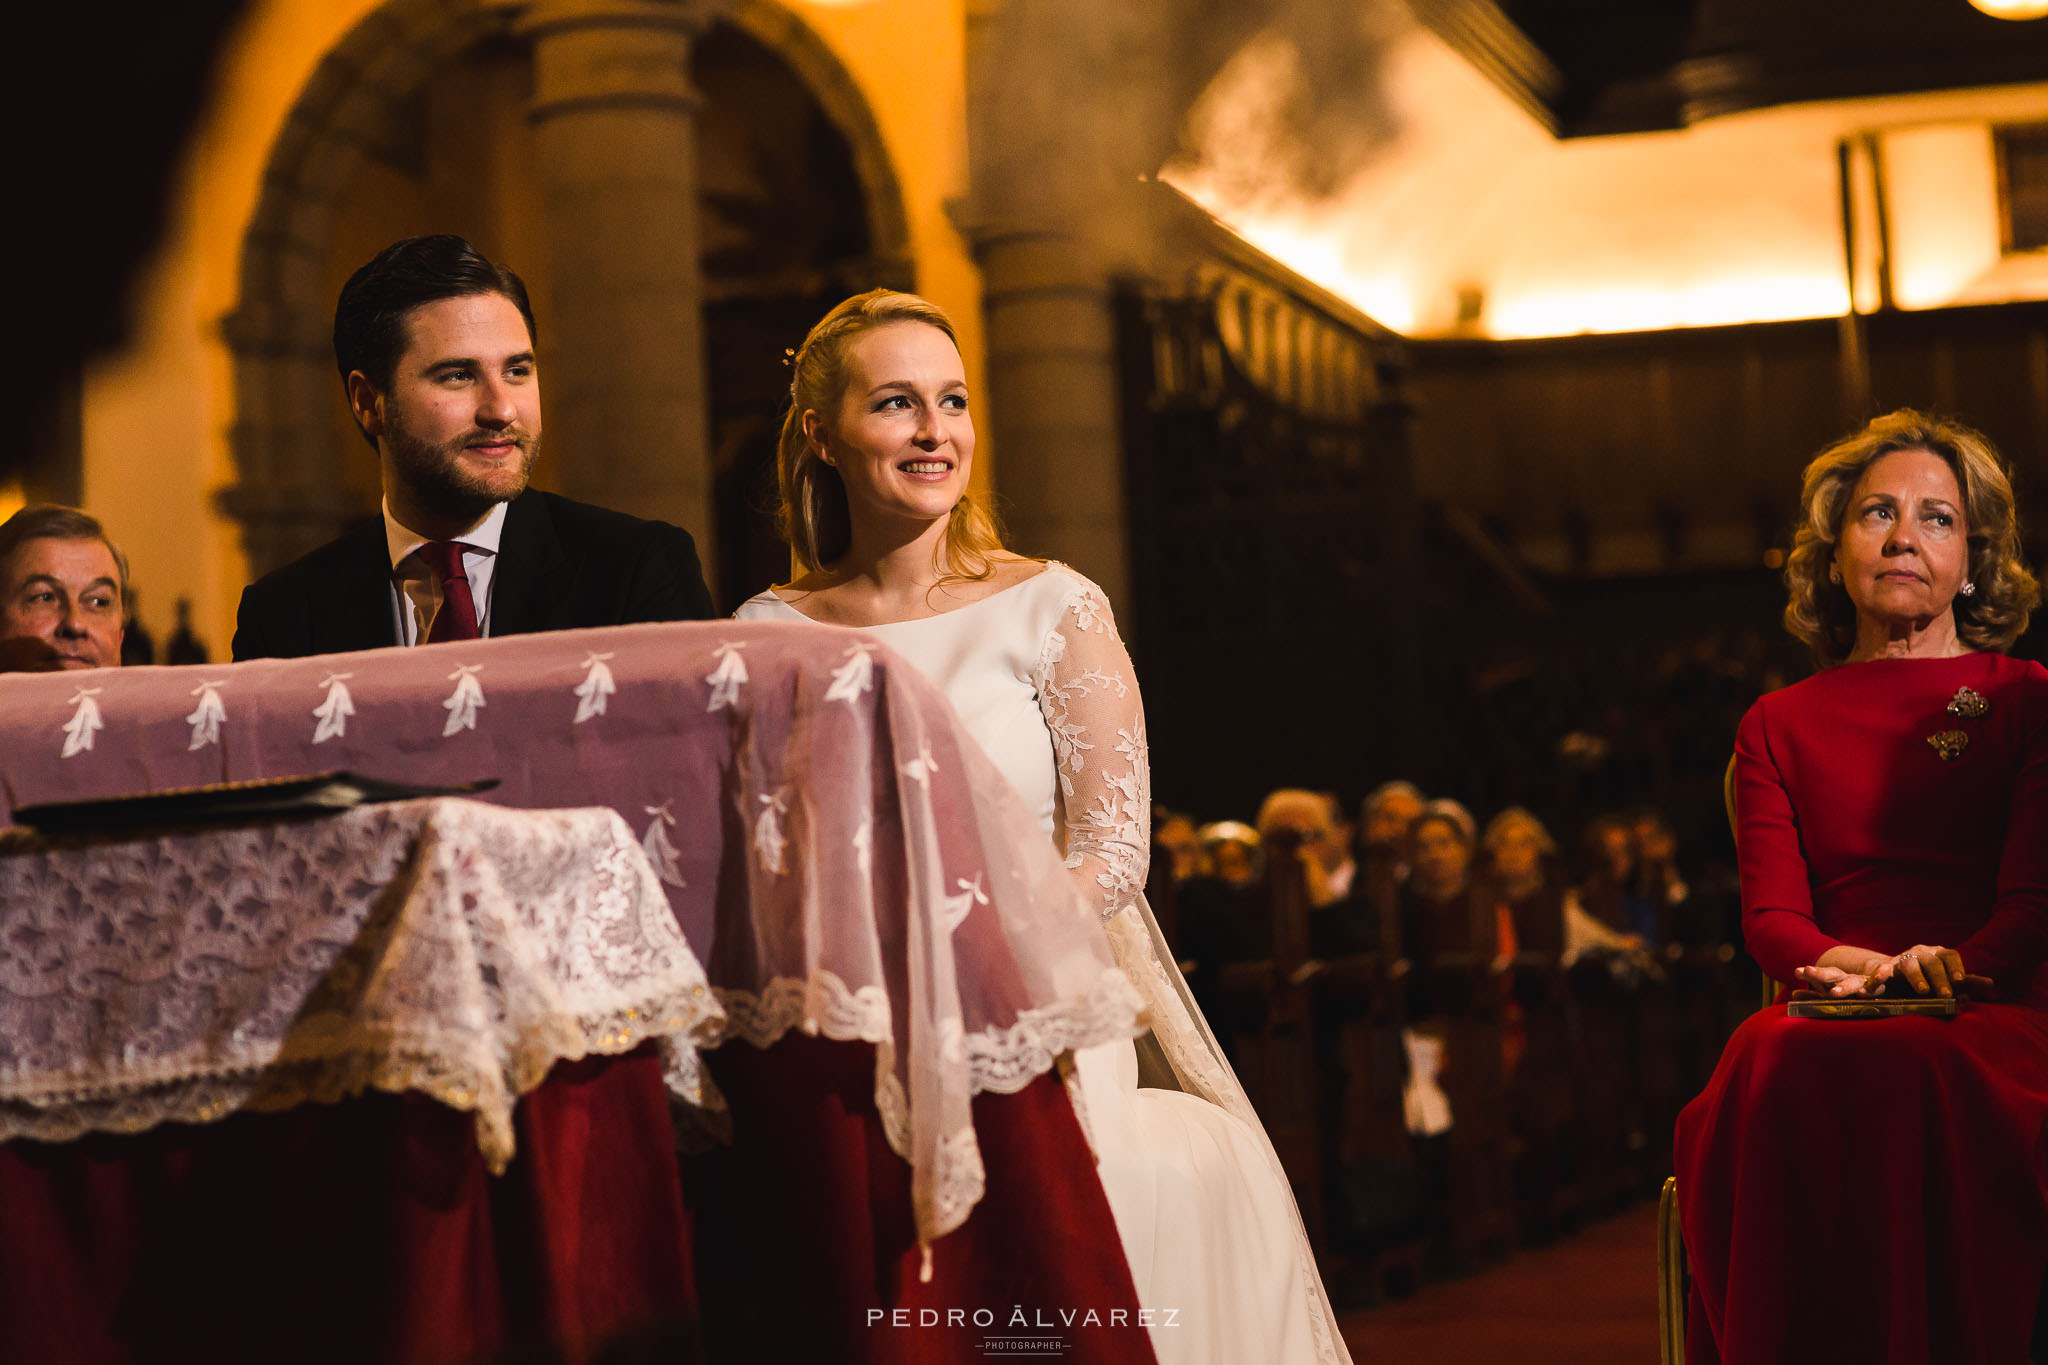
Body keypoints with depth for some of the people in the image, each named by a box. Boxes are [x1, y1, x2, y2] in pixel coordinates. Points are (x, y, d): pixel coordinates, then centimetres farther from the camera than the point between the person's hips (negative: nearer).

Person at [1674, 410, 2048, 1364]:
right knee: (1772, 1069, -37)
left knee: (1908, 1077, -39)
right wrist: (1847, 963, -13)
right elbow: (1770, 914, 10)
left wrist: (1951, 959, -19)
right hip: (1831, 1020, 2)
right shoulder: (1779, 727, 23)